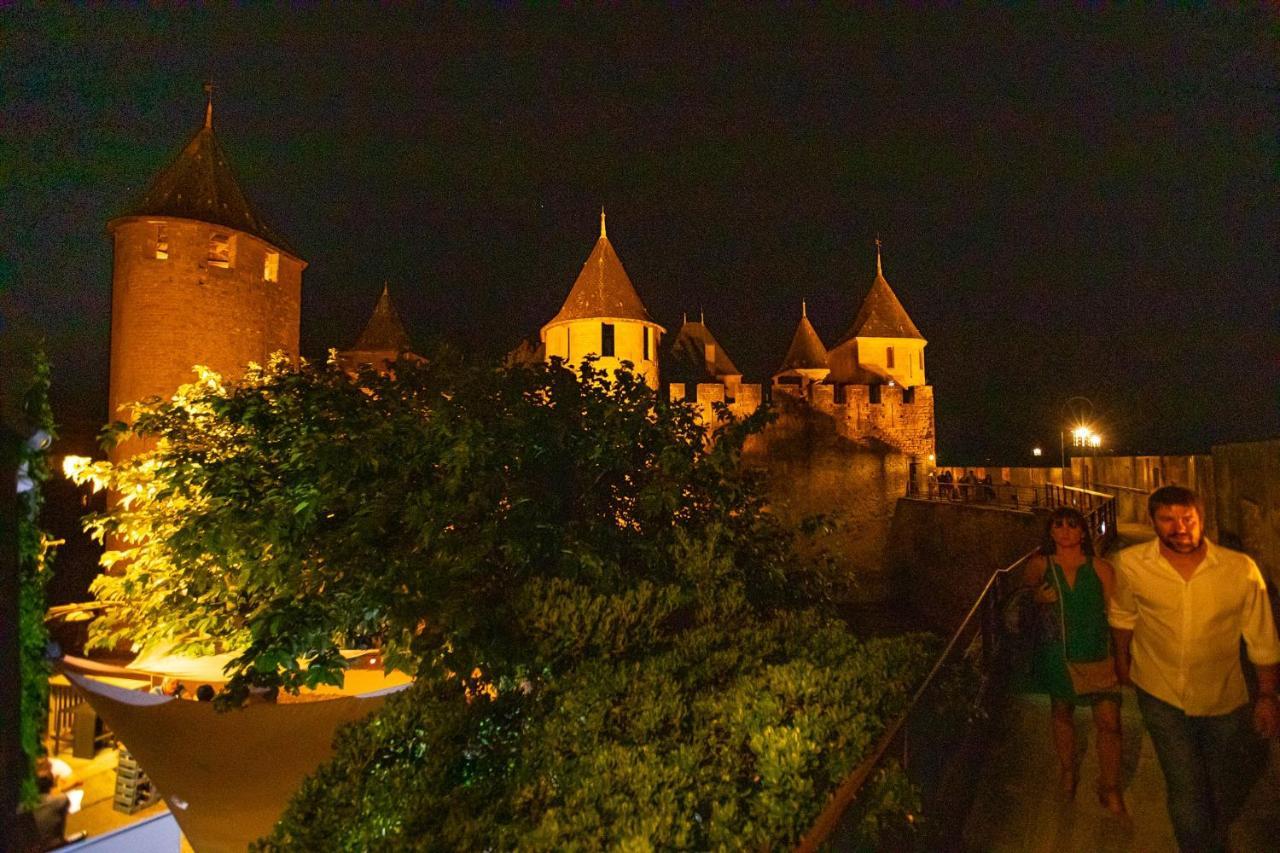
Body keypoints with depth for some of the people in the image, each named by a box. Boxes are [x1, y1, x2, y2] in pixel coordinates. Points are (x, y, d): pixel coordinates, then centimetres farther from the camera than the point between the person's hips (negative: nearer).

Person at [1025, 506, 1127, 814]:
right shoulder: (1039, 566, -3)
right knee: (1061, 712, 17)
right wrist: (1037, 599, -14)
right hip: (1057, 655, 1)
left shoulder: (1101, 569, -5)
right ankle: (1067, 770, 40)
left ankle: (1110, 789, 15)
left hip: (1097, 653, -1)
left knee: (1108, 720, -6)